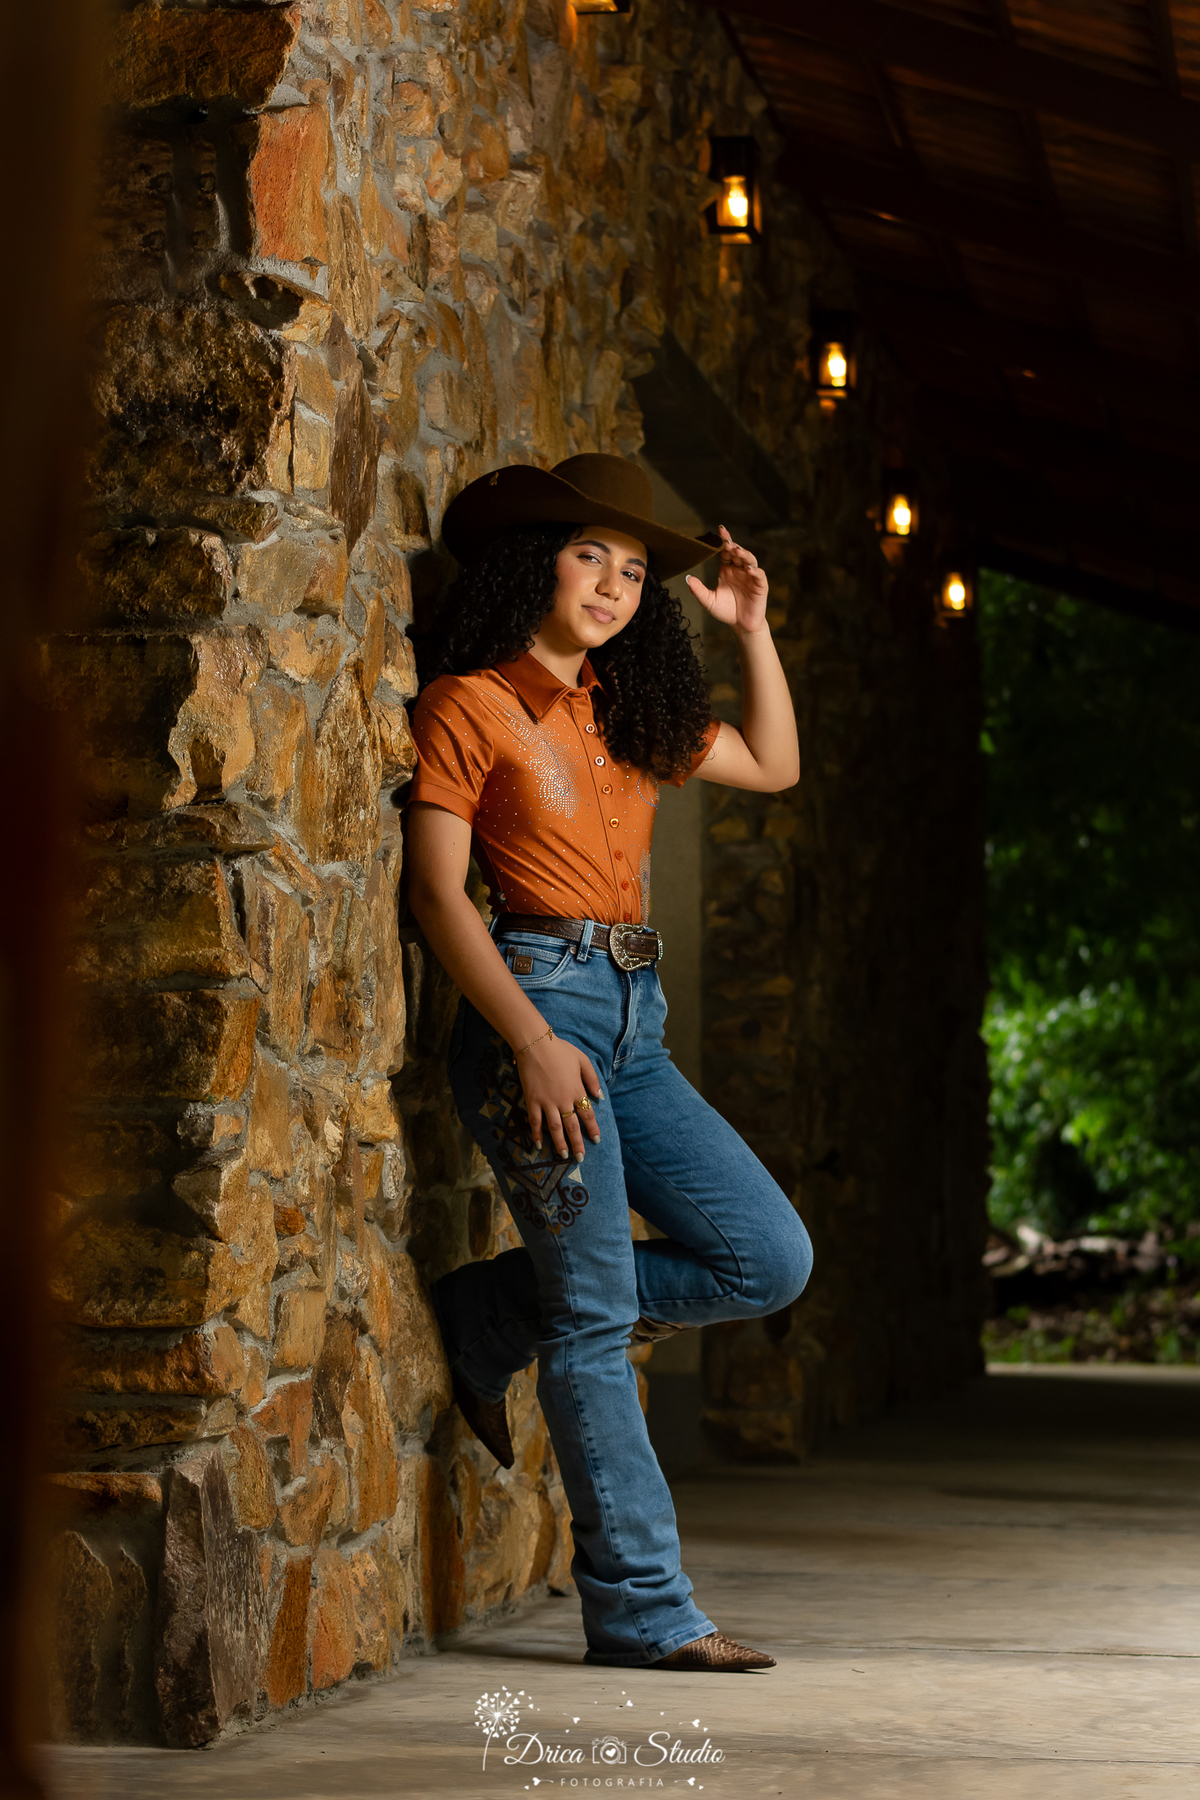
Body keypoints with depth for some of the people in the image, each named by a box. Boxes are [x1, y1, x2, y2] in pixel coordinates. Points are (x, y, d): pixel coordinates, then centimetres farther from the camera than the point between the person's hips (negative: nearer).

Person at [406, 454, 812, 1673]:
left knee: (771, 1261, 2)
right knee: (596, 1318, -6)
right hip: (535, 1006, -8)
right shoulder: (468, 704, -2)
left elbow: (773, 765, 29)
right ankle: (643, 1612, 0)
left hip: (634, 1024, 8)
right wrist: (534, 1043, -17)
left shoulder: (626, 709, 18)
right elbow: (436, 893, -8)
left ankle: (487, 1321, 15)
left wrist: (751, 628, 17)